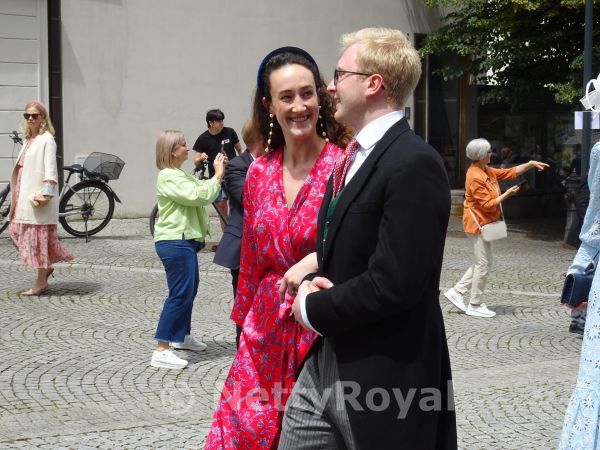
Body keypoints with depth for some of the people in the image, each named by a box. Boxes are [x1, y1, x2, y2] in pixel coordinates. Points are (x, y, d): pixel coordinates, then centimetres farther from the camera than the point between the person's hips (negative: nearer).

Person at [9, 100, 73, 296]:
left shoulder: (47, 139, -9)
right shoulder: (29, 140, 16)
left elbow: (50, 168, -15)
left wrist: (46, 194, -22)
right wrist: (17, 197, 17)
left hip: (37, 195, -9)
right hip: (25, 195, 9)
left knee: (38, 236, -3)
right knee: (18, 230, 9)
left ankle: (41, 282, 4)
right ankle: (46, 267, 23)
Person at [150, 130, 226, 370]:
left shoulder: (179, 175, 19)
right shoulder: (169, 177, -16)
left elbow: (201, 190, 17)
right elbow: (198, 195, -24)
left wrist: (218, 174, 5)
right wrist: (217, 176, -17)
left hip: (183, 241, 11)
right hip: (175, 242, -11)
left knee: (190, 288, 22)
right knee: (180, 293, -12)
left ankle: (182, 336, 37)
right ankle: (161, 351, -12)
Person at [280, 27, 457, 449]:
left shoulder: (415, 164, -19)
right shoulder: (353, 157, 12)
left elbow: (392, 284, -25)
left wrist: (313, 309, -10)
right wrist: (313, 285, -2)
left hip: (386, 378, -8)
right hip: (323, 363, 8)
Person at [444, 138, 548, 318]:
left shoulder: (487, 171, 8)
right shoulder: (475, 177, -21)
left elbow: (510, 172, 14)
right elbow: (488, 204, -21)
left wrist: (531, 164, 8)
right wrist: (507, 194, -13)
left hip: (484, 223, 10)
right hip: (479, 224, -10)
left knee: (482, 263, 15)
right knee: (484, 264, -2)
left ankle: (457, 291, 17)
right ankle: (474, 306, 7)